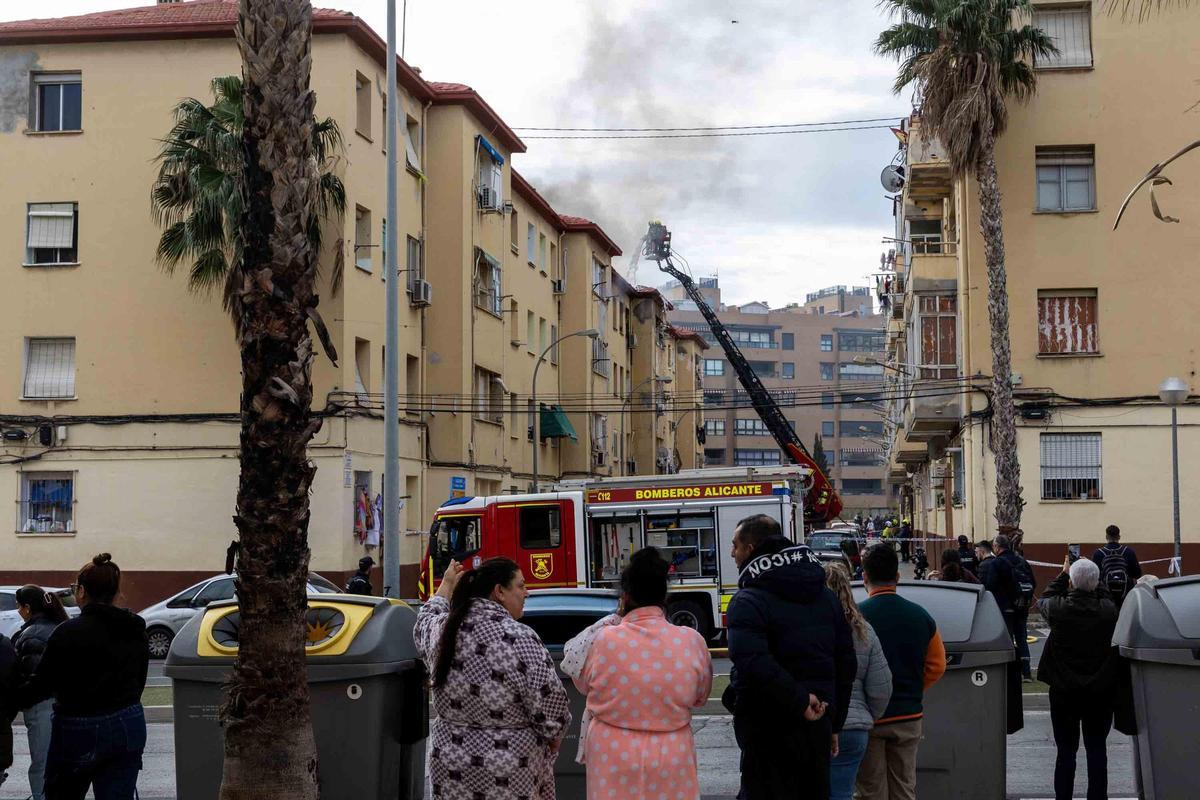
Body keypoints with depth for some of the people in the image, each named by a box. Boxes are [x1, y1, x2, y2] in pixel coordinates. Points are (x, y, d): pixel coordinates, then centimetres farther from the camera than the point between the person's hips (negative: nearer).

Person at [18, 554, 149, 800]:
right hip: (128, 728, 5)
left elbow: (42, 684, -10)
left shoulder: (68, 633, -14)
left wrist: (12, 700, 7)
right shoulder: (136, 631, 4)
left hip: (80, 731, -5)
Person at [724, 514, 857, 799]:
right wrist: (833, 725, 17)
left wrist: (799, 701, -21)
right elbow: (847, 663, 13)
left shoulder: (747, 602, -13)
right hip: (818, 727, 7)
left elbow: (753, 663, -30)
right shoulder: (826, 597, 11)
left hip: (769, 731, -7)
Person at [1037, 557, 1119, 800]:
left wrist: (1063, 573, 13)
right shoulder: (1108, 610, -12)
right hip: (1100, 691, 1)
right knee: (1097, 750, 10)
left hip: (1064, 692, -1)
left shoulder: (1058, 608, -16)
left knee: (1066, 751, 8)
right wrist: (1091, 577, 17)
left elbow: (1042, 601, 8)